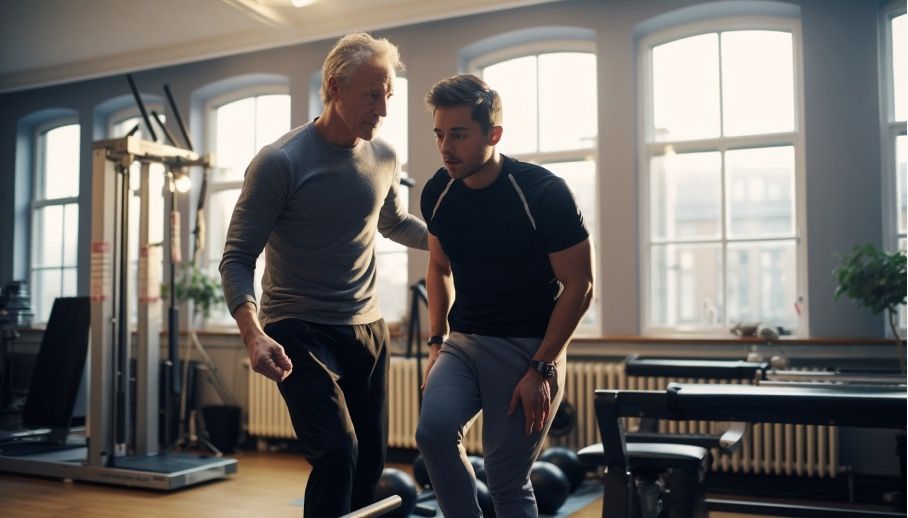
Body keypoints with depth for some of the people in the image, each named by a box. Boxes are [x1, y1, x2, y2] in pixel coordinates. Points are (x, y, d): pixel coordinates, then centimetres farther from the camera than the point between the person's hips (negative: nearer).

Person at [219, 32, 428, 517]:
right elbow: (238, 258, -13)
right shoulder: (279, 163, -14)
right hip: (298, 333, -6)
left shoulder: (384, 158, 2)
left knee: (369, 462, 11)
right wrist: (253, 335, -29)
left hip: (367, 329, 6)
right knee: (338, 454, -18)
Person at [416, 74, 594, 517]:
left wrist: (541, 368, -14)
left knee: (507, 479, -1)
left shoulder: (544, 193, -15)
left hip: (528, 347, -4)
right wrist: (437, 341, 9)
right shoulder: (438, 193, 0)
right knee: (433, 429, -21)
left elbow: (578, 285, -11)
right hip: (463, 342, 5)